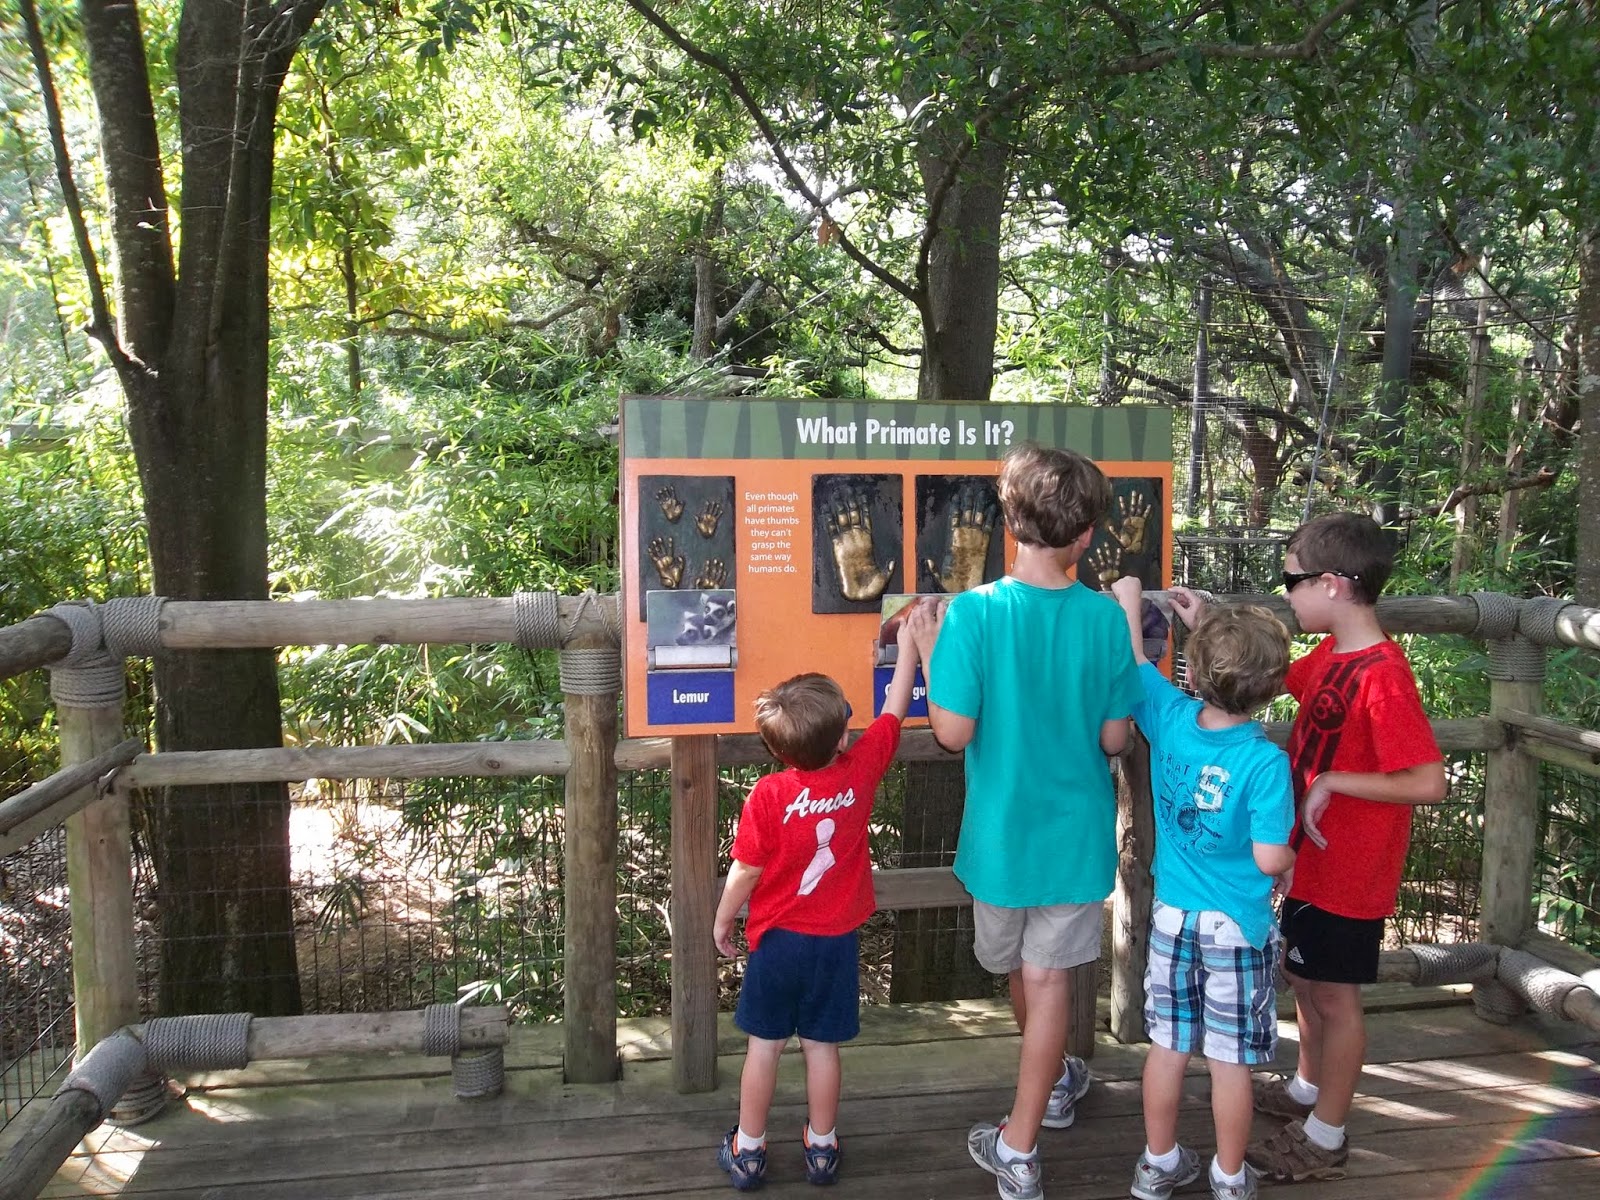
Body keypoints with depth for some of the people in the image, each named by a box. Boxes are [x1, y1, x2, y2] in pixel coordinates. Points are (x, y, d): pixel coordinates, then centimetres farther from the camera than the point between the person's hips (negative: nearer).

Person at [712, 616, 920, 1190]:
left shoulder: (768, 794, -20)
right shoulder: (862, 769, -14)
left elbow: (746, 870, -13)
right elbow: (895, 710, 1)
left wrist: (723, 920, 4)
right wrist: (908, 644, 12)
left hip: (777, 939, -2)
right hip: (836, 941, 2)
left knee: (764, 1046, 10)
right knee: (822, 1046, 13)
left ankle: (748, 1151, 22)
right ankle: (822, 1149, 26)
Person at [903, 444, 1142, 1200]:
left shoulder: (973, 612, -19)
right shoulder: (1106, 619, -12)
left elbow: (953, 733, -17)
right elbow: (1114, 739, -6)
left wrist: (928, 656, -4)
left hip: (1002, 832, 0)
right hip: (1077, 832, 1)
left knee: (1020, 972, 23)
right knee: (1048, 979, 11)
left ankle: (1054, 1081, 48)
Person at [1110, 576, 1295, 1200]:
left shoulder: (1169, 717, -11)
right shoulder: (1265, 761, -22)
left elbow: (1135, 667, 6)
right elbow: (1270, 860, -21)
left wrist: (1129, 601, 20)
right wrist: (1294, 855, 1)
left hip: (1172, 915, 4)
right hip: (1238, 926, -4)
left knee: (1168, 1045, 16)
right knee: (1231, 1059, 11)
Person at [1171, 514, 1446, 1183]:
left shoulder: (1382, 676, -27)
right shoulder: (1330, 654, 1)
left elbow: (1428, 783, -31)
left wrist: (1331, 781, -25)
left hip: (1350, 874, -9)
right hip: (1314, 858, 9)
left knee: (1334, 995, 6)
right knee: (1302, 975, 23)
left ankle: (1324, 1139, 23)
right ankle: (1307, 1089, 44)